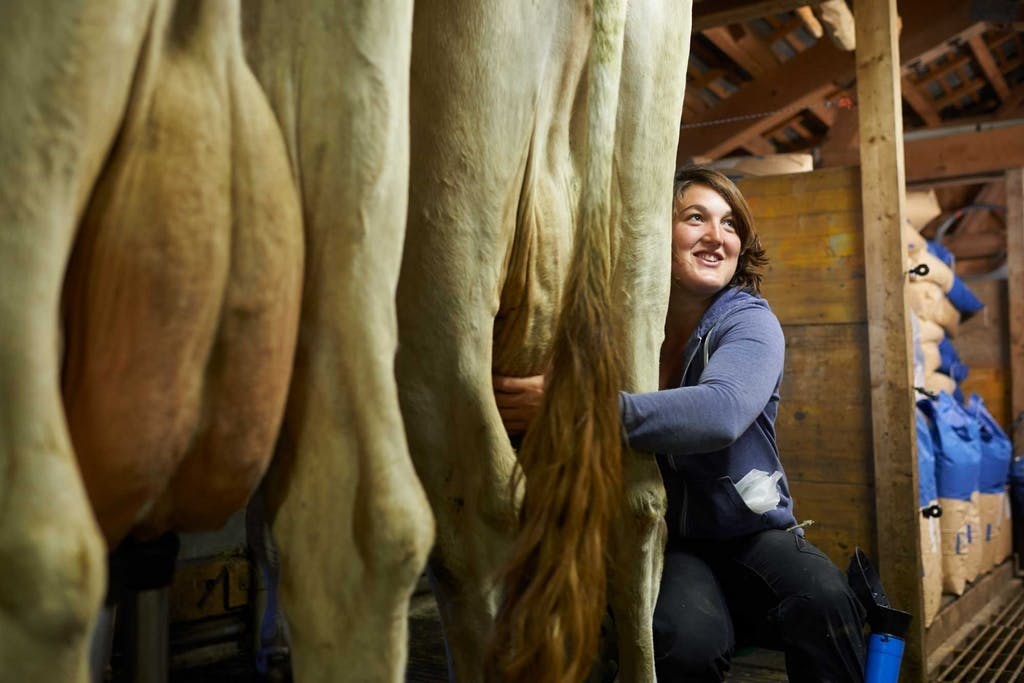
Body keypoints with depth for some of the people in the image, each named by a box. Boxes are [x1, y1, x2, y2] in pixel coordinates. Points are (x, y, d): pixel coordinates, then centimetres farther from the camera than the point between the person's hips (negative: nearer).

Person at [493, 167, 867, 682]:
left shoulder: (750, 321, -8)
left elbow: (722, 411, -31)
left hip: (753, 531, 1)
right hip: (662, 541, 0)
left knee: (822, 599, -30)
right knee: (687, 637, -31)